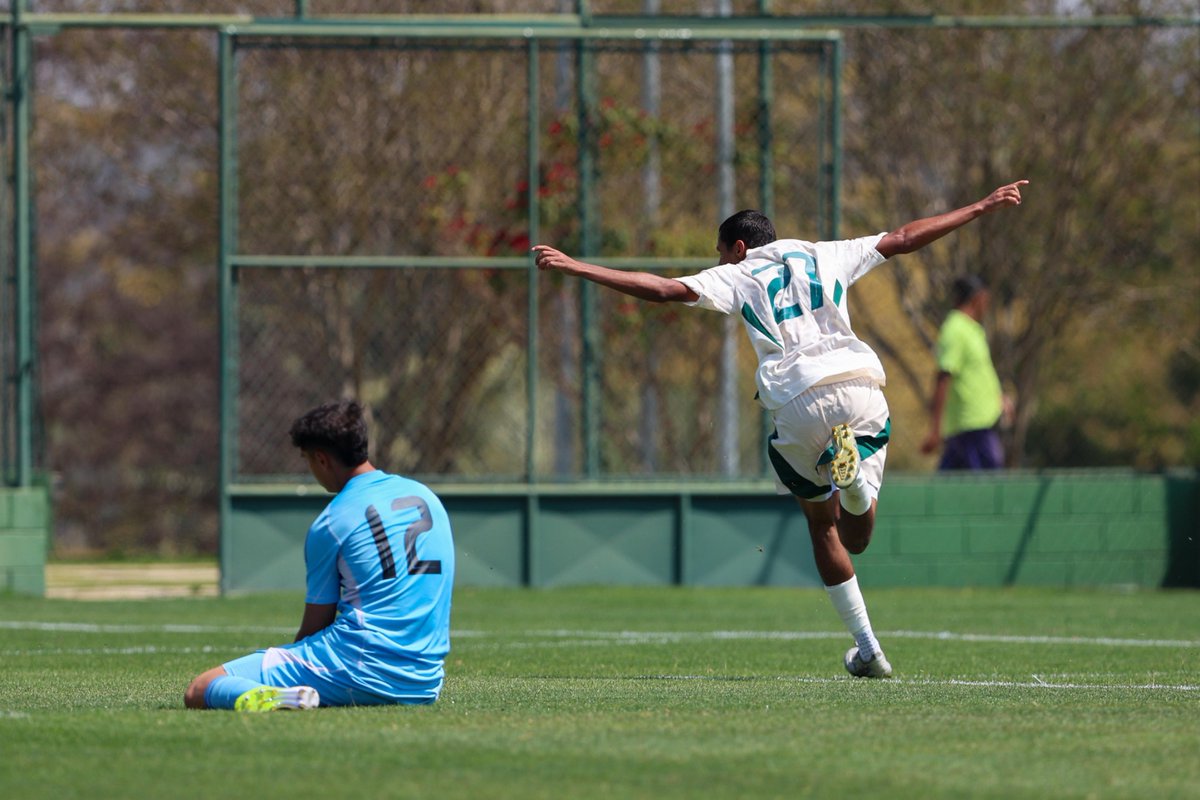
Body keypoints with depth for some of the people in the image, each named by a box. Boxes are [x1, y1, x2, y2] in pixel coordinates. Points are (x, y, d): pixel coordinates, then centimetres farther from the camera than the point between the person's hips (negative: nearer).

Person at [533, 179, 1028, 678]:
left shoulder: (736, 277, 14)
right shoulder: (824, 257, 22)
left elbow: (662, 289, 4)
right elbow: (903, 240, 25)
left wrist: (575, 267, 7)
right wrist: (981, 208, 33)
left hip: (798, 403, -2)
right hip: (860, 385, 2)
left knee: (822, 525, 15)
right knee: (856, 539, 6)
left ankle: (867, 649, 7)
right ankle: (853, 472, -29)